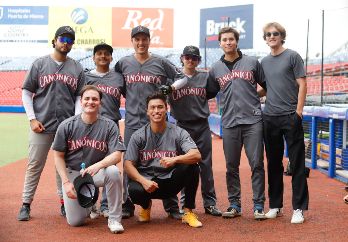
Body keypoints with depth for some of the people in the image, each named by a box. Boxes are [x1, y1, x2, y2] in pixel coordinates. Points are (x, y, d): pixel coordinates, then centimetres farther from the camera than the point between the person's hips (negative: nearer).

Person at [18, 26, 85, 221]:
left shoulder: (77, 68, 10)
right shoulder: (40, 64, 5)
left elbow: (80, 97, 10)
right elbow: (26, 92, 5)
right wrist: (32, 119, -5)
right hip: (41, 125, -2)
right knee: (35, 165, 1)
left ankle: (65, 203, 17)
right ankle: (26, 204, 9)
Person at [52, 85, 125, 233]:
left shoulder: (109, 125, -8)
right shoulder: (66, 126, -6)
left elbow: (117, 155, -15)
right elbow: (58, 156, -1)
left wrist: (98, 165, -35)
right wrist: (66, 182, -10)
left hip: (97, 172, 0)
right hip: (72, 173, 1)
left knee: (113, 171, -35)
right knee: (75, 221, -7)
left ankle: (114, 219, -18)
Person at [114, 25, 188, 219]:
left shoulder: (161, 62, 4)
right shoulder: (123, 63, 8)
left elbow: (182, 77, 10)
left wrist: (170, 87, -8)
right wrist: (129, 95, 9)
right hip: (132, 121, 1)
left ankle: (172, 206, 7)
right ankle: (127, 206, 15)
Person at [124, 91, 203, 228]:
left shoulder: (178, 133, -4)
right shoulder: (138, 136, -1)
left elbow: (197, 155, -19)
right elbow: (128, 164, -7)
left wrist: (174, 159, -37)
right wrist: (143, 181, -25)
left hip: (171, 182, 0)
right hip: (146, 180, 0)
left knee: (191, 167, -27)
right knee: (134, 190, -34)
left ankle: (188, 212, -11)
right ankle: (146, 205, 7)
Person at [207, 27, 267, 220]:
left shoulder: (252, 62, 7)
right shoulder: (216, 69, 12)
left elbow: (267, 86, 13)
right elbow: (209, 93, 19)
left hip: (253, 122, -2)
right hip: (229, 123, 2)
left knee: (257, 164, -3)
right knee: (232, 167, 6)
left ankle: (259, 205, 5)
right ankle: (234, 205, 16)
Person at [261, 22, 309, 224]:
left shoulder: (292, 56, 0)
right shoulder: (264, 62, 14)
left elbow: (302, 85, -5)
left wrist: (298, 112, -11)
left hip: (290, 117, -5)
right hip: (270, 118, 5)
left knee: (297, 163, -2)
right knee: (274, 163, 10)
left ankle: (299, 208, 3)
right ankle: (275, 205, 18)